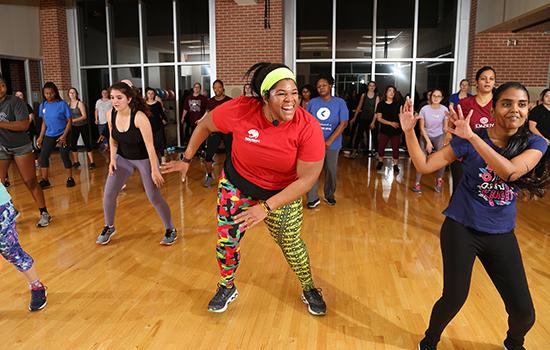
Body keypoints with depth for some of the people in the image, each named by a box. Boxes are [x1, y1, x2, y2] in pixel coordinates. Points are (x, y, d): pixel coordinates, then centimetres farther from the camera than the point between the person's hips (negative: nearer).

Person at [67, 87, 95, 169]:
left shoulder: (80, 103, -12)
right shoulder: (68, 104, 1)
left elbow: (84, 116, -17)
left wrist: (74, 120, -26)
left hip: (83, 126, -5)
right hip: (74, 127, 5)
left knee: (87, 144, -2)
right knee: (73, 144, 7)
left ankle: (92, 162, 3)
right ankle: (76, 162, 22)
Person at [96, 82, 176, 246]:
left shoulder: (139, 117, -28)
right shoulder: (110, 115, -10)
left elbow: (149, 145, -25)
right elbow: (113, 139, 7)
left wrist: (154, 170, -23)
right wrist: (113, 159, -3)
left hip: (144, 159, -5)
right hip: (122, 158, 5)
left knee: (154, 197, -3)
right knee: (108, 194, 1)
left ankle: (170, 230, 16)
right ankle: (109, 228, 26)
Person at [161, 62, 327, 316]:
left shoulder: (309, 128, -28)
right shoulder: (241, 110, -27)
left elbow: (307, 178, -25)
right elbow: (205, 125, -7)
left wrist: (266, 207, -30)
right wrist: (186, 159, 2)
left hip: (283, 194, 0)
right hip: (236, 184, 1)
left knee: (291, 244, 11)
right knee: (226, 240, 6)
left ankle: (309, 290, 40)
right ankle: (227, 287, 37)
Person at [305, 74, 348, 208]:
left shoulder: (340, 102, -4)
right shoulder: (312, 102, 2)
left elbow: (343, 123, -11)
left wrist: (330, 141, -18)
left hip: (332, 144, -1)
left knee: (331, 171, 11)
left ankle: (329, 195, 31)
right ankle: (313, 198, 11)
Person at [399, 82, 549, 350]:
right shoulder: (467, 141, -10)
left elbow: (510, 172, -28)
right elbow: (424, 165, -13)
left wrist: (472, 136, -35)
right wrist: (409, 131, -25)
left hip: (501, 235, 2)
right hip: (461, 229, -2)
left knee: (524, 313, 6)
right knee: (454, 298, -1)